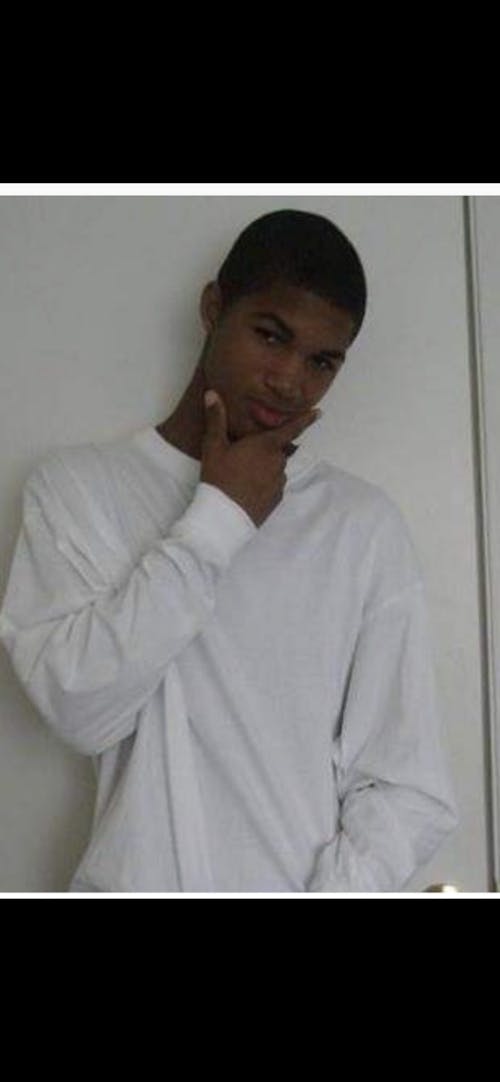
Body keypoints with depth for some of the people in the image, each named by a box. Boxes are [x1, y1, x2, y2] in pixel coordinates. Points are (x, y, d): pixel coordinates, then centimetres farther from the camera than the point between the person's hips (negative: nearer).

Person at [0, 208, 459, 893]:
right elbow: (79, 708, -9)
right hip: (136, 876, 0)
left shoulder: (367, 525, 3)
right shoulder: (78, 485, 4)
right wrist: (217, 520, -7)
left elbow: (410, 790, 1)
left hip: (313, 881, 1)